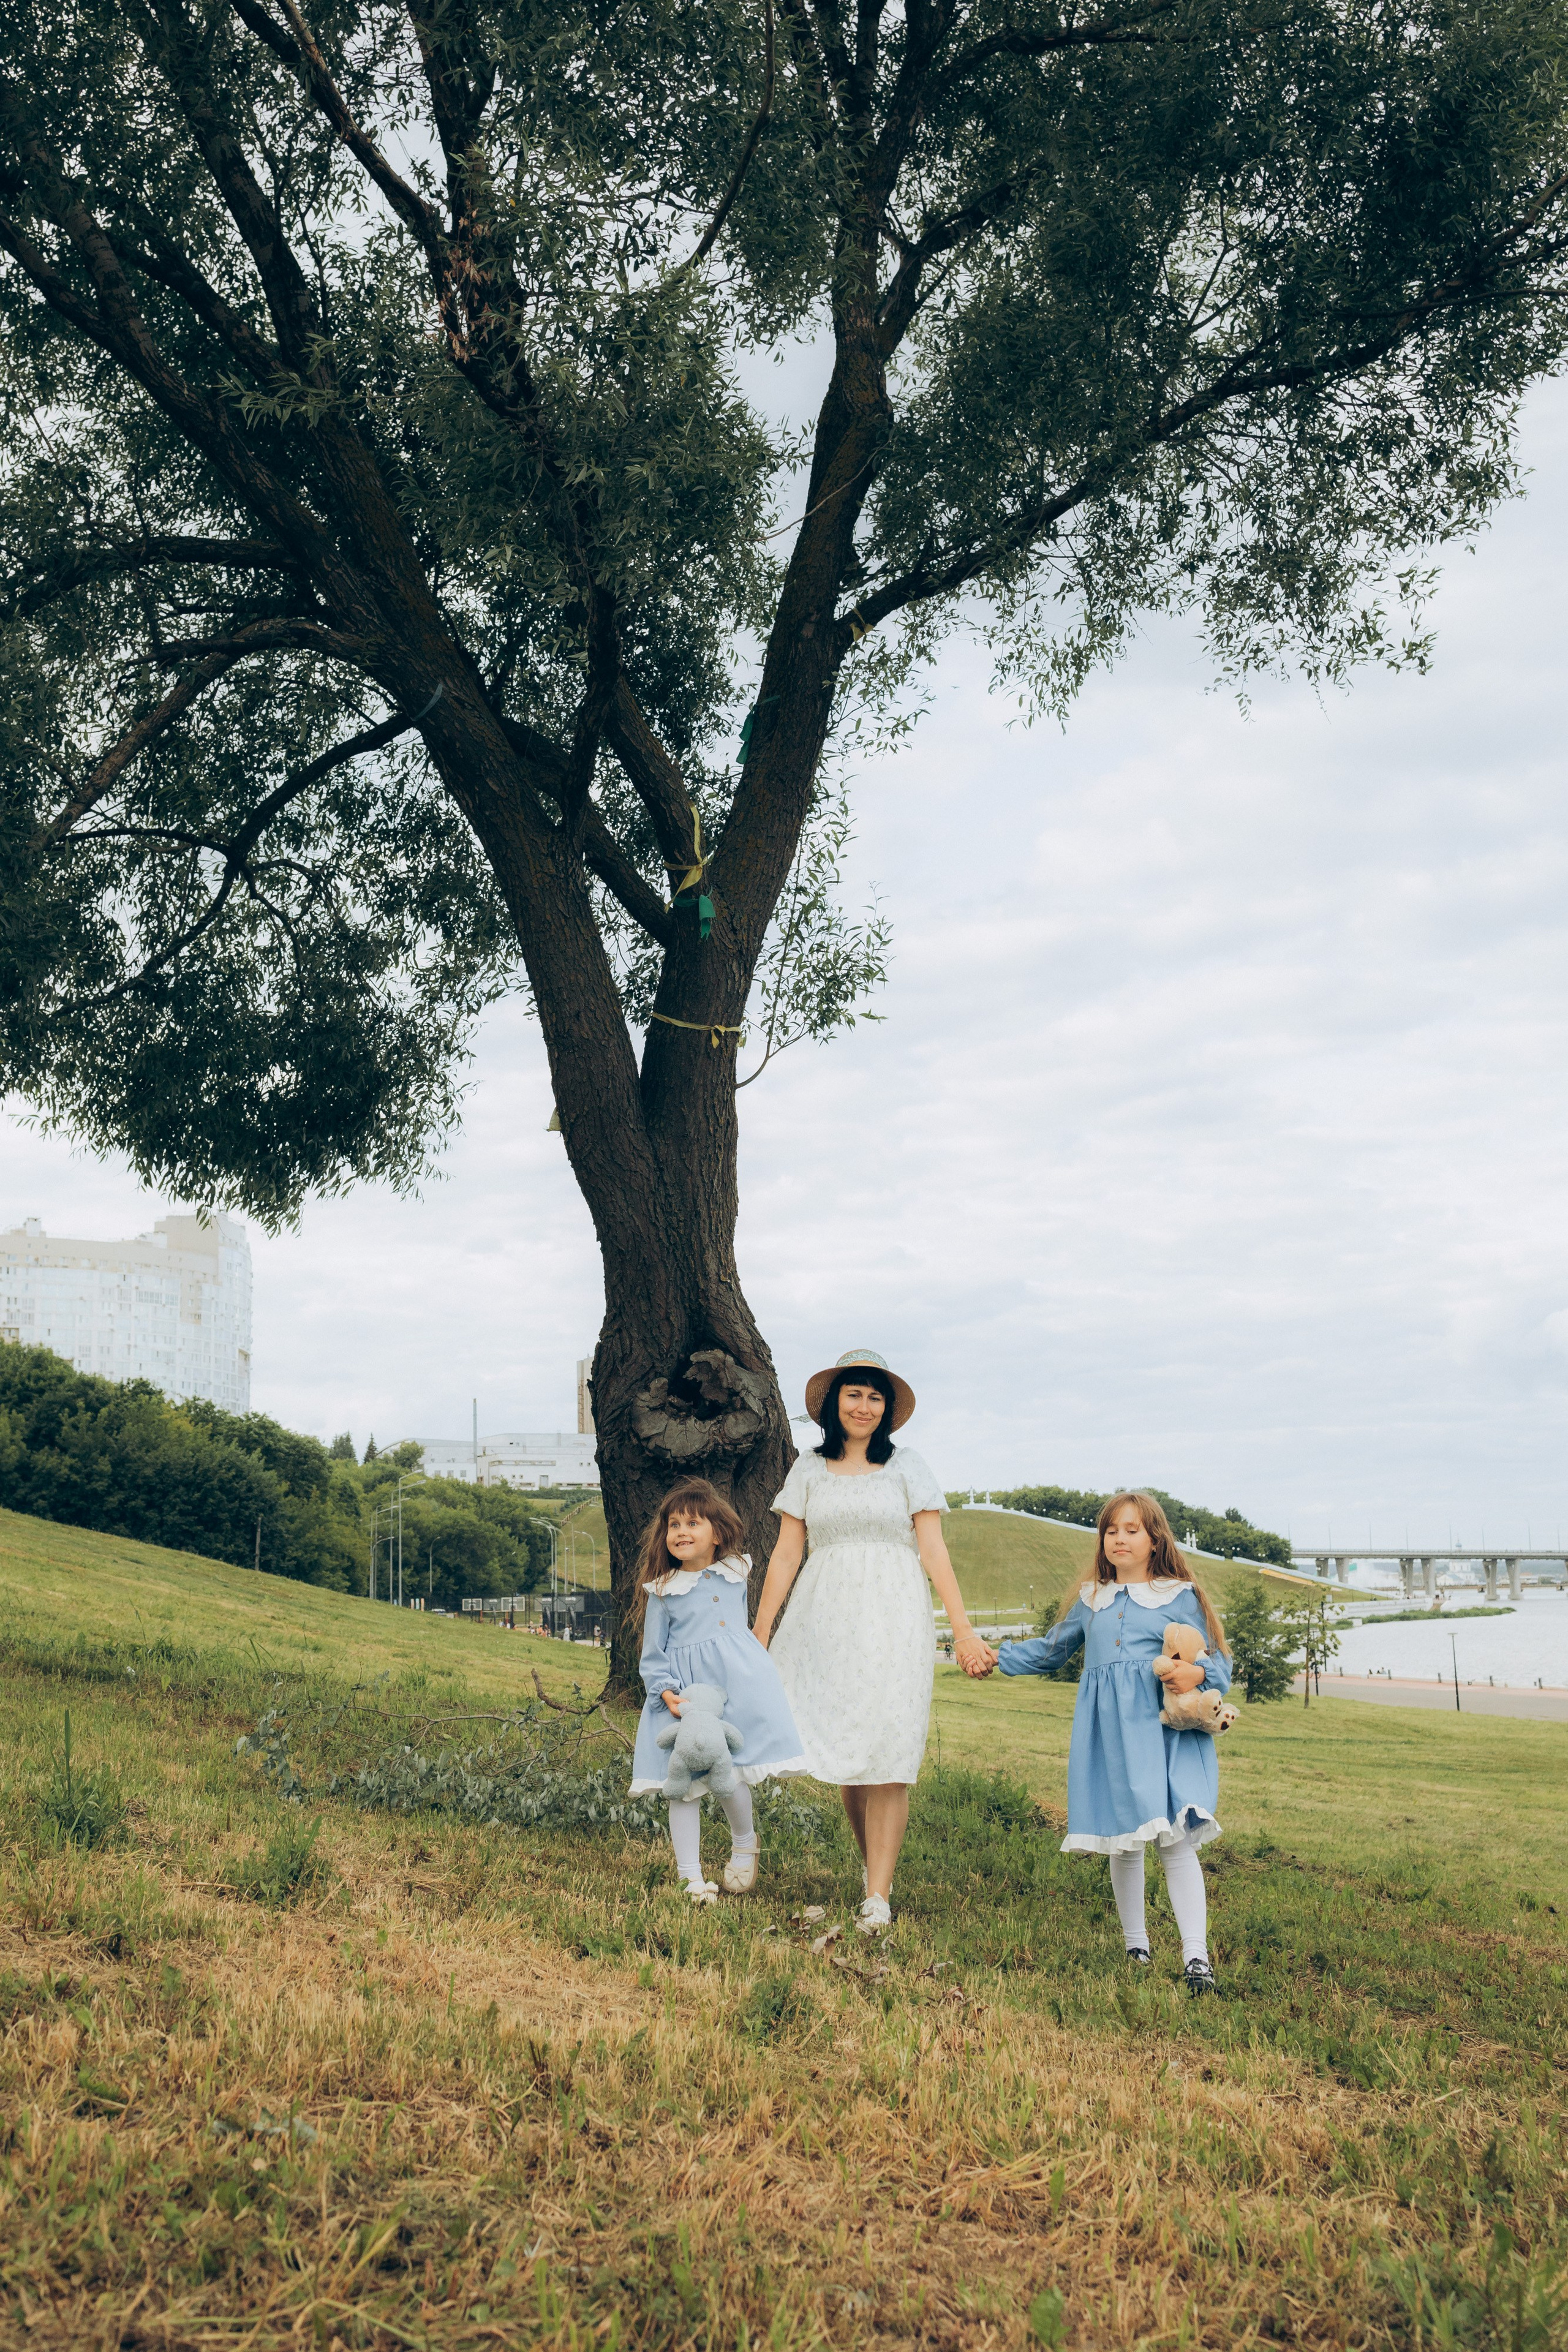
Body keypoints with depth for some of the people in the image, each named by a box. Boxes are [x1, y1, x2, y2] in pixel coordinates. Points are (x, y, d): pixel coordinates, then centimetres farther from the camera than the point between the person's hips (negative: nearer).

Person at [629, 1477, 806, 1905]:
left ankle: (744, 1844, 26)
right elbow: (652, 1656, 0)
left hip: (736, 1683, 1)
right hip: (683, 1694, -1)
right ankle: (691, 1876, 9)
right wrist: (667, 1692, -13)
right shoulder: (663, 1591, -1)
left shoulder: (735, 1575, 7)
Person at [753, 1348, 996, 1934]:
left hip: (892, 1621, -2)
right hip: (825, 1622, 2)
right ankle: (872, 1862, 22)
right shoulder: (810, 1470, 10)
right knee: (843, 1754, 2)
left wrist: (964, 1631, -4)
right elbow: (785, 1557, 9)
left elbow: (934, 1551, 2)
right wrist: (759, 1634, 5)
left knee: (887, 1756, -8)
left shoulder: (906, 1466, 6)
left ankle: (878, 1896, -7)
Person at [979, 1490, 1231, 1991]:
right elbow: (1049, 1650, 29)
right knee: (1122, 1843, 8)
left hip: (1164, 1730, -4)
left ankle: (1196, 1956, -13)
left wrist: (1198, 1673, -16)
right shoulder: (1090, 1601, 19)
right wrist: (996, 1658, 18)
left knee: (1175, 1840, -14)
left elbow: (1219, 1659, 7)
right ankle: (1135, 1947, 23)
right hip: (1108, 1736, 4)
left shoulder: (1182, 1596, 8)